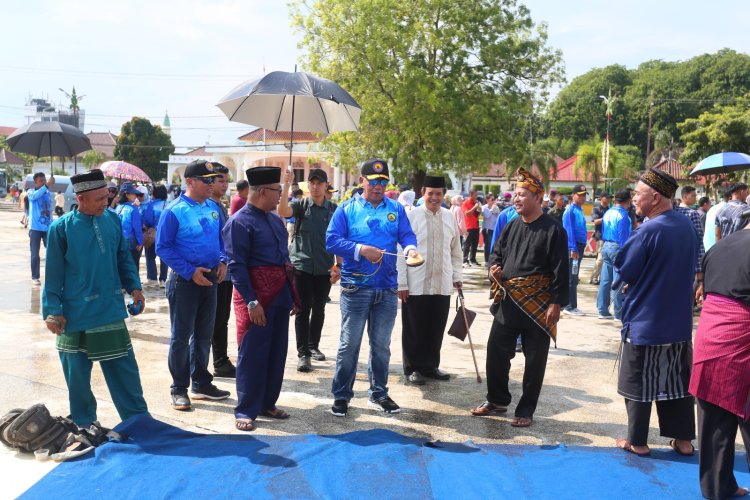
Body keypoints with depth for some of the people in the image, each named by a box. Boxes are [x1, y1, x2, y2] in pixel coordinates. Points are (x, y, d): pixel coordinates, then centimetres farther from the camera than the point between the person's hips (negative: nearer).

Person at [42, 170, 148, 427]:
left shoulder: (112, 219, 1)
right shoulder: (61, 228, -9)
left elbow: (123, 257, 12)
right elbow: (53, 273, -5)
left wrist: (134, 286, 3)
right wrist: (52, 310, -6)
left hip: (112, 312, 3)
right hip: (75, 316, -3)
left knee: (125, 368, 9)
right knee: (77, 374, 11)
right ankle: (83, 424, 29)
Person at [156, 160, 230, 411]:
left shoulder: (213, 208, 6)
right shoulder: (174, 211, -13)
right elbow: (163, 248, -13)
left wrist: (222, 261, -1)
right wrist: (190, 272, -19)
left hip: (209, 280, 6)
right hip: (184, 281, -6)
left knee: (204, 334, 15)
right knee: (181, 336, 3)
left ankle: (201, 383, 28)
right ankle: (179, 389, 15)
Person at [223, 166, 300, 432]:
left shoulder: (275, 219, 13)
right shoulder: (239, 222, -12)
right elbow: (236, 266, -17)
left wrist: (293, 296, 15)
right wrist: (251, 302, -20)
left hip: (280, 295, 8)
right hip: (256, 297, -8)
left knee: (277, 352, 14)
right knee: (252, 354, -1)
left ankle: (268, 403, 27)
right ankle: (246, 411, 10)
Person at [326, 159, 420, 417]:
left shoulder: (396, 209, 9)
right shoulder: (347, 209, 0)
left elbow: (407, 235, 1)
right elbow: (331, 241, -8)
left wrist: (411, 248, -21)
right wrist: (362, 250, -18)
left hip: (387, 288, 3)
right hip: (355, 287, -3)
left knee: (382, 345, 13)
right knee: (349, 343, 1)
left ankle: (378, 393, 27)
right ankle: (341, 395, 14)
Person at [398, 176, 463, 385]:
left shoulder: (450, 217, 8)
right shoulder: (411, 216, -5)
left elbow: (455, 251, 16)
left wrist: (457, 276, 11)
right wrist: (401, 283, -9)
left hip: (442, 285, 4)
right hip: (416, 285, -4)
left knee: (436, 329, 11)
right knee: (414, 330, 6)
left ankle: (431, 366, 27)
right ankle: (413, 368, 20)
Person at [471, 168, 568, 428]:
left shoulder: (553, 229, -9)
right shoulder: (511, 226, 9)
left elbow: (560, 270, -10)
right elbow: (496, 252, 19)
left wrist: (556, 303, -14)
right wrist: (494, 266, -4)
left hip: (538, 304, -5)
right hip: (508, 301, 6)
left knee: (534, 359, 5)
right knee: (496, 351, 10)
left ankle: (526, 410, 19)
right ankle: (497, 400, 28)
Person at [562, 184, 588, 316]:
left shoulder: (579, 210, 15)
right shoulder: (570, 210, -12)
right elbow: (568, 230, -18)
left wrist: (581, 248, 16)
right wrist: (573, 249, -22)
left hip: (579, 246, 9)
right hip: (573, 247, -9)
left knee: (572, 278, 14)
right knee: (572, 278, -5)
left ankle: (566, 304, 21)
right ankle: (570, 307, -1)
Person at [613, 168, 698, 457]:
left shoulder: (648, 231, -21)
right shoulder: (687, 226, 2)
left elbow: (623, 271, -14)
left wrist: (630, 282, 6)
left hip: (644, 322, -7)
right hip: (679, 320, 7)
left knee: (639, 383, 6)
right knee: (678, 380, 16)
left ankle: (637, 442, 15)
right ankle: (683, 439, 24)